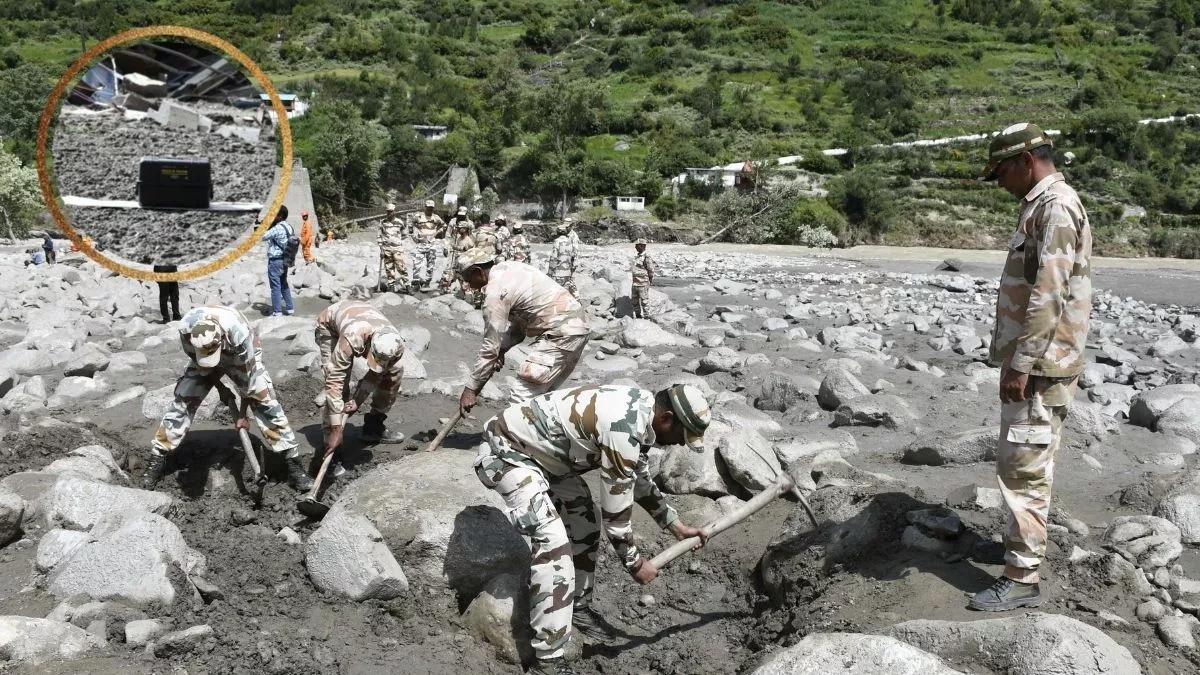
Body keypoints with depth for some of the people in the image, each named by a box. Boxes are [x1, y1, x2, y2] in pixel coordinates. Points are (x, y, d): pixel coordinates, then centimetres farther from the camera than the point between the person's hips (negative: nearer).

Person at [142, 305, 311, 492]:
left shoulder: (239, 332, -43)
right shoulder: (186, 329, -35)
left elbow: (245, 374, -28)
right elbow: (198, 362, -12)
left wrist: (243, 414, -19)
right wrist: (220, 388, -6)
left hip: (242, 358, -2)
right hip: (201, 361, 3)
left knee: (266, 403, -14)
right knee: (182, 403, -6)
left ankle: (293, 463, -9)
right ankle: (157, 461, 8)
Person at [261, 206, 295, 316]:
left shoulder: (277, 228, -20)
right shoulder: (289, 228, 5)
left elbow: (264, 238, -8)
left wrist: (270, 226, 2)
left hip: (275, 261, -8)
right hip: (284, 260, 8)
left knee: (276, 286, -1)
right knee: (284, 284, 20)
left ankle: (277, 312, 3)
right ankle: (289, 308, 25)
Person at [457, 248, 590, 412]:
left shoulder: (495, 292, -13)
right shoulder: (509, 268, 14)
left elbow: (490, 346, -12)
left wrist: (470, 389, -6)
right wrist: (502, 349, 6)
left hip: (561, 334, -10)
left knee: (521, 400, -8)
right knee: (542, 395, 17)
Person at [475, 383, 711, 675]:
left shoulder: (640, 407, 0)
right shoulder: (624, 428, -30)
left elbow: (639, 479, 16)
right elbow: (616, 506, -20)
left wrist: (676, 525, 19)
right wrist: (634, 562, -5)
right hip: (506, 449, -10)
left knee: (584, 520, 16)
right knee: (552, 542, -18)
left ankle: (577, 606, 35)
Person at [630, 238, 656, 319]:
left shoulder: (646, 257, -14)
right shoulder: (637, 256, 12)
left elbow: (651, 270, -11)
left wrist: (650, 281, -6)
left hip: (643, 284, -9)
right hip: (635, 283, 9)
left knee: (644, 301, -1)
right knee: (635, 301, 14)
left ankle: (645, 316, 7)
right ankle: (638, 316, 25)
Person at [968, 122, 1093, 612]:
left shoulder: (1056, 207, -16)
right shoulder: (1041, 205, 16)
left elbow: (1048, 296, -24)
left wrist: (1021, 364, -23)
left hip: (1039, 367, -10)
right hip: (1030, 362, 10)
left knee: (1022, 467, -6)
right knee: (1024, 463, 20)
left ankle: (1023, 577, 0)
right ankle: (1027, 541, 35)